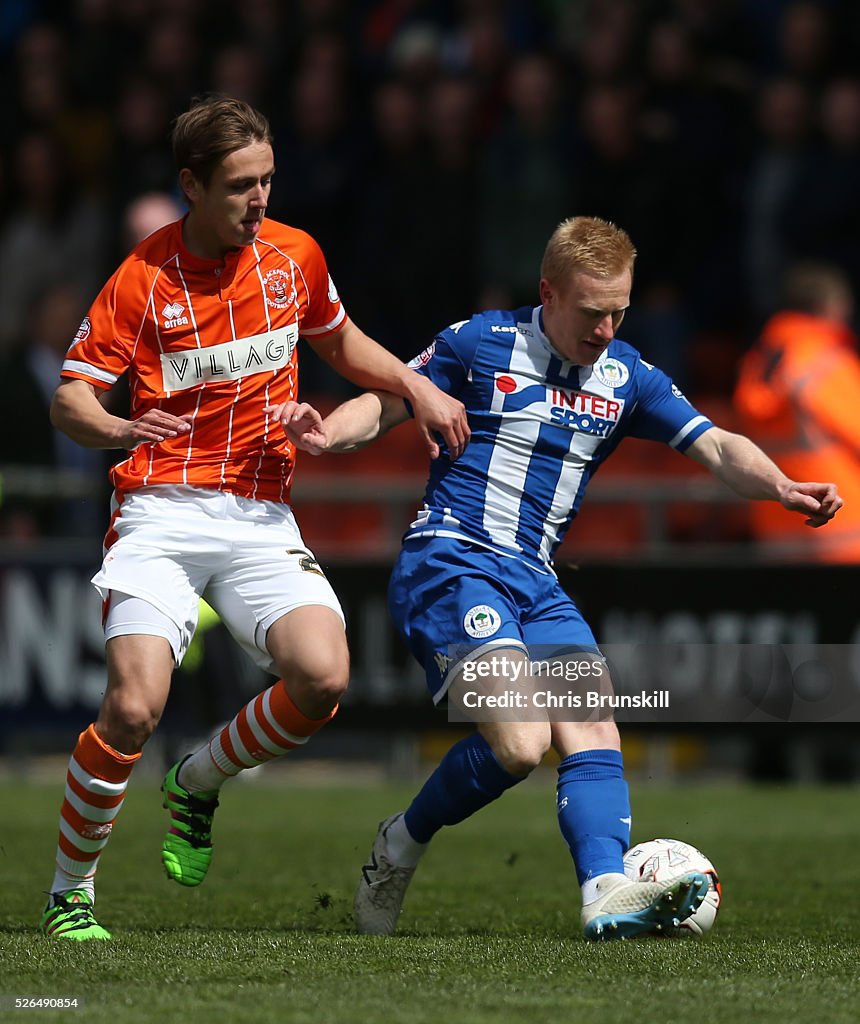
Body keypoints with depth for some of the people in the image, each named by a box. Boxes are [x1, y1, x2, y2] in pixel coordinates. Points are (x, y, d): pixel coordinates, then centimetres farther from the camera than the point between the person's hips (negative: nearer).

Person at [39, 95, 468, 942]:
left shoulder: (295, 257, 6)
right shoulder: (142, 279, -6)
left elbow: (339, 341, 26)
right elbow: (68, 399, -6)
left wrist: (414, 384, 10)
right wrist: (118, 429, -28)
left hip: (261, 517, 4)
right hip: (162, 514, -4)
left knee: (323, 678, -19)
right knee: (135, 705, -21)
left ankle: (199, 782, 11)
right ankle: (68, 894, 0)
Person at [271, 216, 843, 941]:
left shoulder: (627, 377, 11)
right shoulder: (481, 343, -1)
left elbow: (716, 446, 2)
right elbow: (384, 406, 5)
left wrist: (781, 488, -18)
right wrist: (327, 434, -17)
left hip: (535, 581, 6)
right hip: (450, 562, -6)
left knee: (593, 729, -14)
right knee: (519, 741, -21)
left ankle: (608, 890, -28)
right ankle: (399, 848, 1)